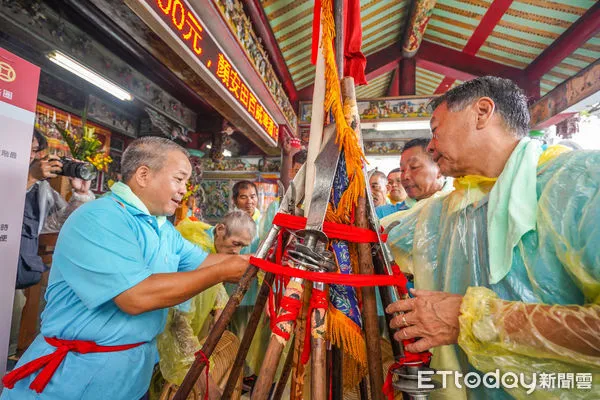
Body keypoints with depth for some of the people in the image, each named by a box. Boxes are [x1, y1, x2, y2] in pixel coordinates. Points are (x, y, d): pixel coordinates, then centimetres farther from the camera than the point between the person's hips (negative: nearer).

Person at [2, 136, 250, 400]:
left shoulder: (164, 228, 5)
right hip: (80, 375, -8)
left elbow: (203, 262, 8)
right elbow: (137, 296, -32)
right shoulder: (99, 218, -24)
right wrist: (222, 273, -25)